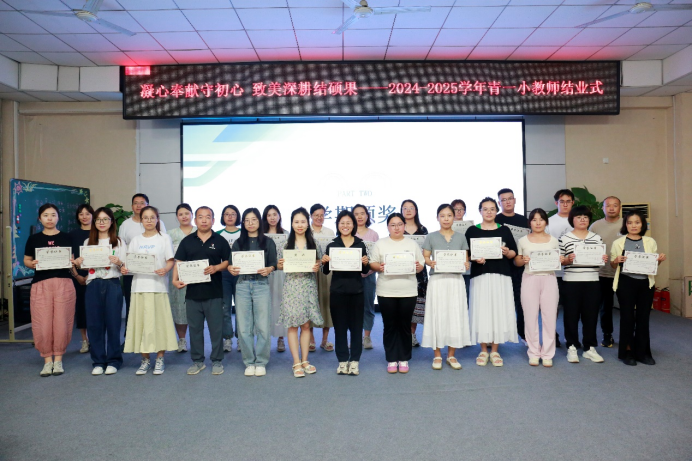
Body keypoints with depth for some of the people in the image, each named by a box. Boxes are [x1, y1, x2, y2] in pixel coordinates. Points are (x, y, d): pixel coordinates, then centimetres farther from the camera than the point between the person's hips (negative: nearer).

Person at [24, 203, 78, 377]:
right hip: (41, 284, 0)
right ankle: (47, 360, 12)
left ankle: (58, 359, 13)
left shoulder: (66, 238, 8)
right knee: (42, 324, -3)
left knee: (61, 323, 0)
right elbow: (26, 260, 11)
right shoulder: (34, 239, 8)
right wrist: (32, 264, -10)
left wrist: (72, 262, -12)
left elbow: (72, 260, 10)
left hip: (63, 283, 0)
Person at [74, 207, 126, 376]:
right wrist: (79, 264, -4)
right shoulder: (88, 242, 14)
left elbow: (125, 267, 2)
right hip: (93, 285, 3)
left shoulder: (119, 242, 6)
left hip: (112, 284, -2)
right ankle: (98, 361, 15)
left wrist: (119, 263, -19)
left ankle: (113, 361, 11)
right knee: (94, 324, 3)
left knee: (113, 323, 0)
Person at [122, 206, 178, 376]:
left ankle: (160, 359, 10)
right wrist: (124, 269, -10)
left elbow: (170, 260, 0)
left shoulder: (164, 238, 6)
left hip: (158, 285, -3)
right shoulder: (135, 240, 14)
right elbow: (130, 262, 11)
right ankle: (145, 360, 15)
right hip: (139, 285, 3)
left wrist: (165, 269, -20)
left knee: (158, 321, -2)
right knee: (140, 322, 3)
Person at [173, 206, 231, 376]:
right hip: (193, 292, 2)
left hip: (214, 293, -2)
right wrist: (175, 279, -10)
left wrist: (216, 268, -17)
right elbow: (179, 263, 6)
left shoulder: (220, 241, 3)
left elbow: (227, 262, 2)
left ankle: (217, 361, 18)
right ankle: (197, 361, 23)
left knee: (216, 328, 4)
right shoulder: (187, 241, 8)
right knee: (195, 328, 10)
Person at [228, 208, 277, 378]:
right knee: (244, 327, 3)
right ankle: (249, 362, 16)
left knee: (263, 327, -2)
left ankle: (261, 362, 12)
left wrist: (268, 269, -21)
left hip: (262, 285, -2)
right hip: (242, 285, 2)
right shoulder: (238, 243, 13)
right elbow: (230, 264, 6)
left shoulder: (268, 242, 8)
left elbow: (273, 264, 1)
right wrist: (231, 269, -16)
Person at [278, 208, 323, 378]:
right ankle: (297, 363, 7)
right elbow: (281, 266, 5)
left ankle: (305, 361, 16)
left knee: (306, 325, 6)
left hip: (309, 286, 2)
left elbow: (319, 263, 11)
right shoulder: (286, 244, 3)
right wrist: (280, 265, -17)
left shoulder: (313, 244, 7)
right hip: (292, 286, -1)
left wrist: (317, 267, -10)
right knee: (293, 325, -1)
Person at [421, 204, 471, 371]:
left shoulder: (461, 238, 10)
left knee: (455, 316, 3)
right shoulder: (431, 237, 4)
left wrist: (466, 264, -11)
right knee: (437, 316, -1)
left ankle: (451, 355, 15)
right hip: (437, 280, -2)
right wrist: (430, 263, -19)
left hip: (456, 280, 2)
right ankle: (437, 355, 11)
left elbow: (466, 259, 10)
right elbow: (424, 257, 2)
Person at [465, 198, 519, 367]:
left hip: (501, 276, 2)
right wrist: (474, 258, -17)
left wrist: (507, 252, -11)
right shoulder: (472, 230, 6)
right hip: (480, 276, -1)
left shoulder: (504, 230, 11)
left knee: (499, 310, 1)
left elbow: (514, 253, 10)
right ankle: (483, 350, 12)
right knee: (482, 311, -1)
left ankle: (495, 351, 13)